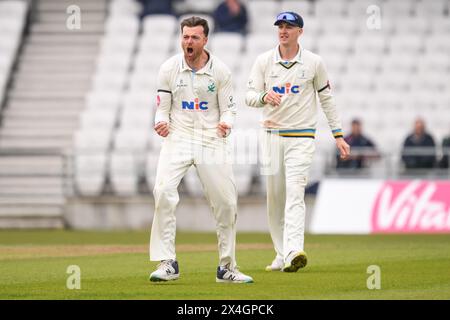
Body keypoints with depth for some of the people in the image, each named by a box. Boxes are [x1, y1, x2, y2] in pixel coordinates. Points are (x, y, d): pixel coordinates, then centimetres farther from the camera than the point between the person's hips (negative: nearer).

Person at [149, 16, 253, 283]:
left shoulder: (220, 71, -1)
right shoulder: (169, 68, 1)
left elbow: (229, 109, 1)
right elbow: (162, 109, 4)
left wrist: (226, 124, -21)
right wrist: (161, 123, -19)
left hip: (211, 141, 1)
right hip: (177, 138, -1)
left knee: (227, 202, 1)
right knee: (164, 192, -22)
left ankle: (227, 267, 17)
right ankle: (167, 264, -18)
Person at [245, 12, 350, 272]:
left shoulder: (314, 63, 0)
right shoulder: (264, 61, 4)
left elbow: (326, 99, 8)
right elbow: (249, 96, -2)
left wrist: (338, 135, 6)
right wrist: (264, 97, -26)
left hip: (301, 137, -3)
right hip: (272, 135, 3)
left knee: (294, 193, -18)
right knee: (275, 197, 6)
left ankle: (293, 252, -31)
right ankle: (282, 255, 16)